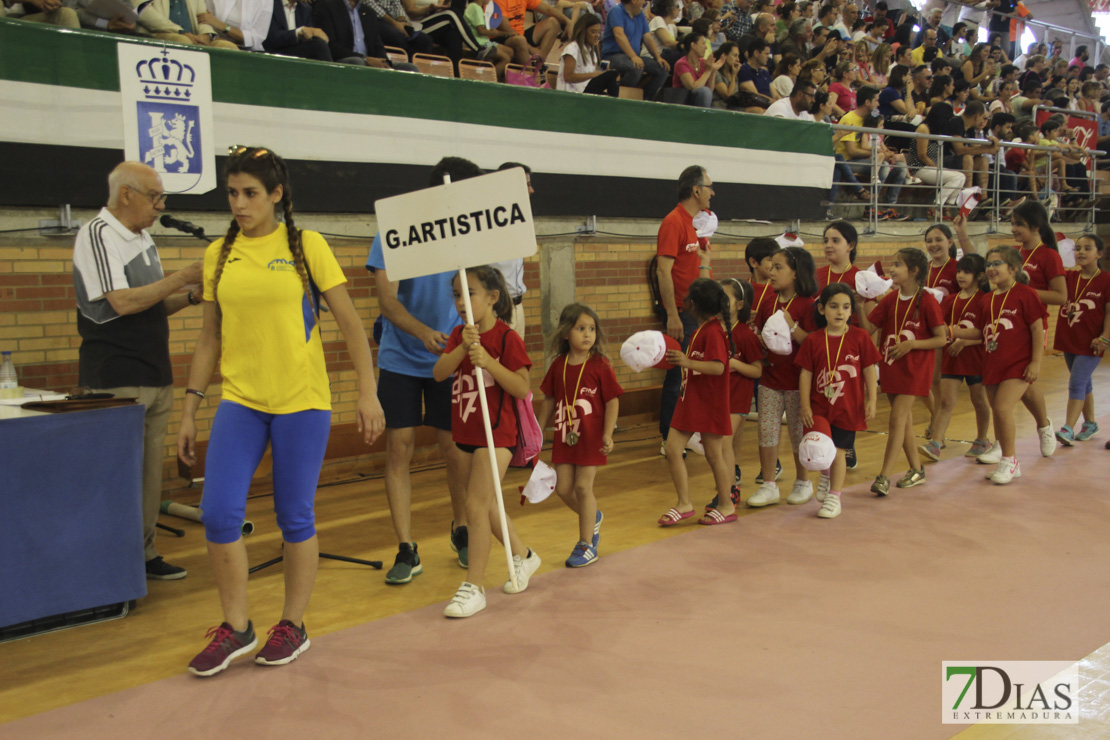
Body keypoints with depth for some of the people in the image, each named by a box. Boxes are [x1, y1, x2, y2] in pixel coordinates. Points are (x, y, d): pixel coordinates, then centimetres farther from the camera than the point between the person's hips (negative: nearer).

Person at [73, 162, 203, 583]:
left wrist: (193, 296, 3)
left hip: (155, 376, 8)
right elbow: (123, 302, -20)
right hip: (116, 379, -8)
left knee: (150, 470, 11)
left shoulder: (142, 239, 15)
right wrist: (182, 277, -15)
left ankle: (144, 553, 20)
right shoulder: (98, 235, -11)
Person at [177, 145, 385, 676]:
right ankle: (236, 627, 14)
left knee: (295, 517, 4)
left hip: (301, 400, -3)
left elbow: (350, 323, -2)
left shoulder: (306, 245, -2)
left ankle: (293, 625, 22)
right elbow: (209, 339, 13)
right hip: (239, 400, 3)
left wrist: (367, 392, -8)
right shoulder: (219, 254, 8)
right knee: (219, 513, -5)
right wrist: (189, 411, 10)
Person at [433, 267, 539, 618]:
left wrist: (488, 361, -26)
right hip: (465, 433, 7)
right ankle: (523, 556, 39)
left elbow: (522, 388, -17)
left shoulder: (507, 338, -12)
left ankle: (473, 587, -4)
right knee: (485, 505, 18)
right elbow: (439, 373, -8)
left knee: (476, 505, -11)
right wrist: (463, 347, -23)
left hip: (496, 433, -7)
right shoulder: (459, 335, 6)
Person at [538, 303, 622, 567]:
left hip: (591, 437, -4)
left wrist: (607, 434, -14)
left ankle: (587, 545, 11)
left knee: (583, 487, -3)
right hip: (564, 436, 4)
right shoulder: (558, 366, 3)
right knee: (563, 488, 5)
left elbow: (613, 401, -8)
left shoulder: (600, 365, -9)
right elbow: (549, 401, 12)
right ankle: (593, 518, 35)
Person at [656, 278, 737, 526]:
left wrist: (688, 362, -34)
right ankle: (684, 504, 11)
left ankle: (726, 506, 17)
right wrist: (678, 359, 24)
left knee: (714, 454, 2)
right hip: (690, 400, 9)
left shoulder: (713, 330, -17)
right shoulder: (702, 329, 13)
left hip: (709, 403, -9)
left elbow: (718, 367, -27)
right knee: (672, 449, 4)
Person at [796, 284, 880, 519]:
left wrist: (871, 400, -4)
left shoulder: (859, 337, -5)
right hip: (819, 405, 1)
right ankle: (826, 473, 31)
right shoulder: (813, 340, -3)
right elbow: (805, 373, -1)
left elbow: (870, 369, -1)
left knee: (838, 451, 3)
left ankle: (834, 497, 18)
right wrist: (805, 406, -4)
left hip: (848, 406, -1)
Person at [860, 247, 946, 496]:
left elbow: (941, 339, -9)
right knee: (904, 419, 13)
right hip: (890, 367, 6)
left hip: (914, 369, -6)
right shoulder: (890, 300, 4)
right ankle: (917, 469, 26)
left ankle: (884, 476, -12)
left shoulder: (927, 301, -12)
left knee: (897, 418, -11)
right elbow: (868, 329, 0)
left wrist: (911, 344, -19)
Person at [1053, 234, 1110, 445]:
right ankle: (1090, 423, 32)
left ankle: (1068, 428, -14)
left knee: (1077, 383, -12)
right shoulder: (1069, 277, 5)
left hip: (1091, 343, -5)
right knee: (1084, 383, 18)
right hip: (1069, 340, 6)